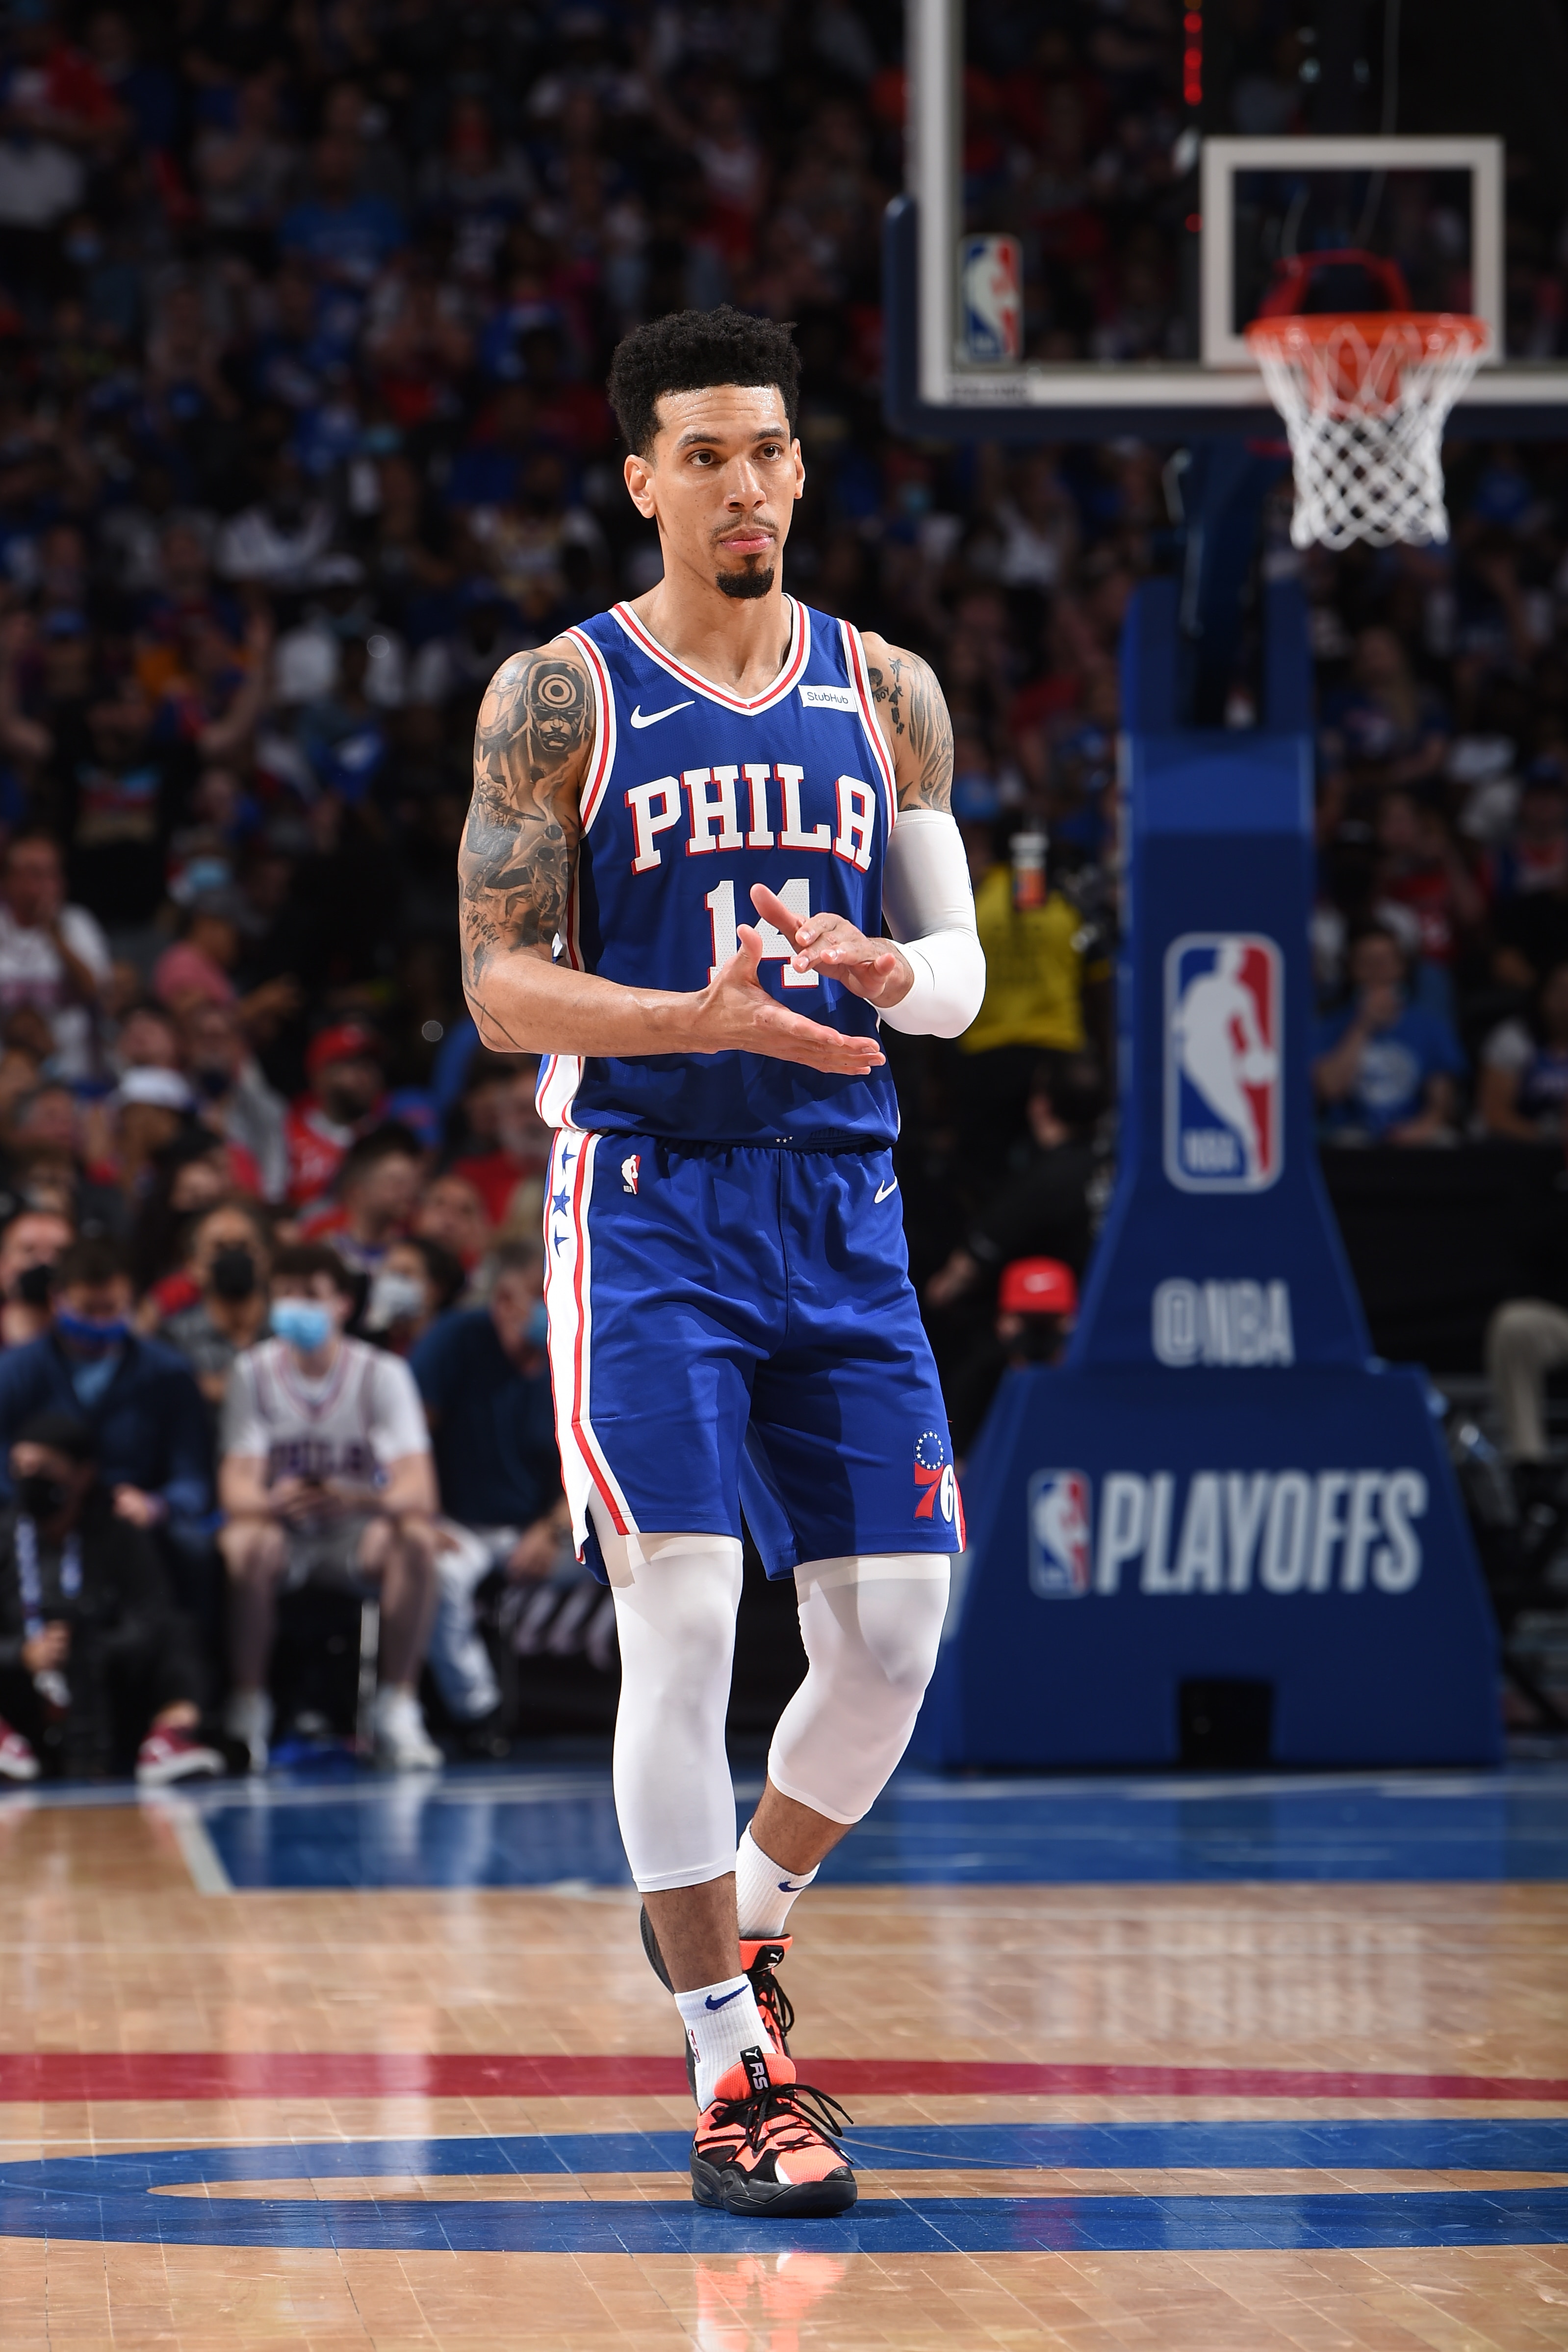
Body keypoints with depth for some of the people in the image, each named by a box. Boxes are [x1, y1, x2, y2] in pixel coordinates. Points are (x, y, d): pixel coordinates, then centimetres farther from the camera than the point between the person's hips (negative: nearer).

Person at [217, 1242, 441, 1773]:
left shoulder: (382, 1374, -9)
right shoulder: (253, 1372, -6)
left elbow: (418, 1490, -20)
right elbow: (236, 1486, -16)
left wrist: (367, 1499, -44)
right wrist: (271, 1501, -42)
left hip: (358, 1530, 0)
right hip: (284, 1526, 0)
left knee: (415, 1537, -32)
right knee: (243, 1543, -35)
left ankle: (398, 1713, -27)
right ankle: (247, 1711, -23)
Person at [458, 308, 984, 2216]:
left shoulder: (887, 695, 10)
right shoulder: (561, 698, -2)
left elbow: (960, 971, 11)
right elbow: (499, 986, -6)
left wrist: (886, 967, -13)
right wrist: (709, 1019, -22)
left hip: (841, 1201, 4)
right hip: (644, 1204, -4)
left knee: (894, 1631, 1)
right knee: (684, 1625, -11)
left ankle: (739, 1915, 29)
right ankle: (733, 2078, -5)